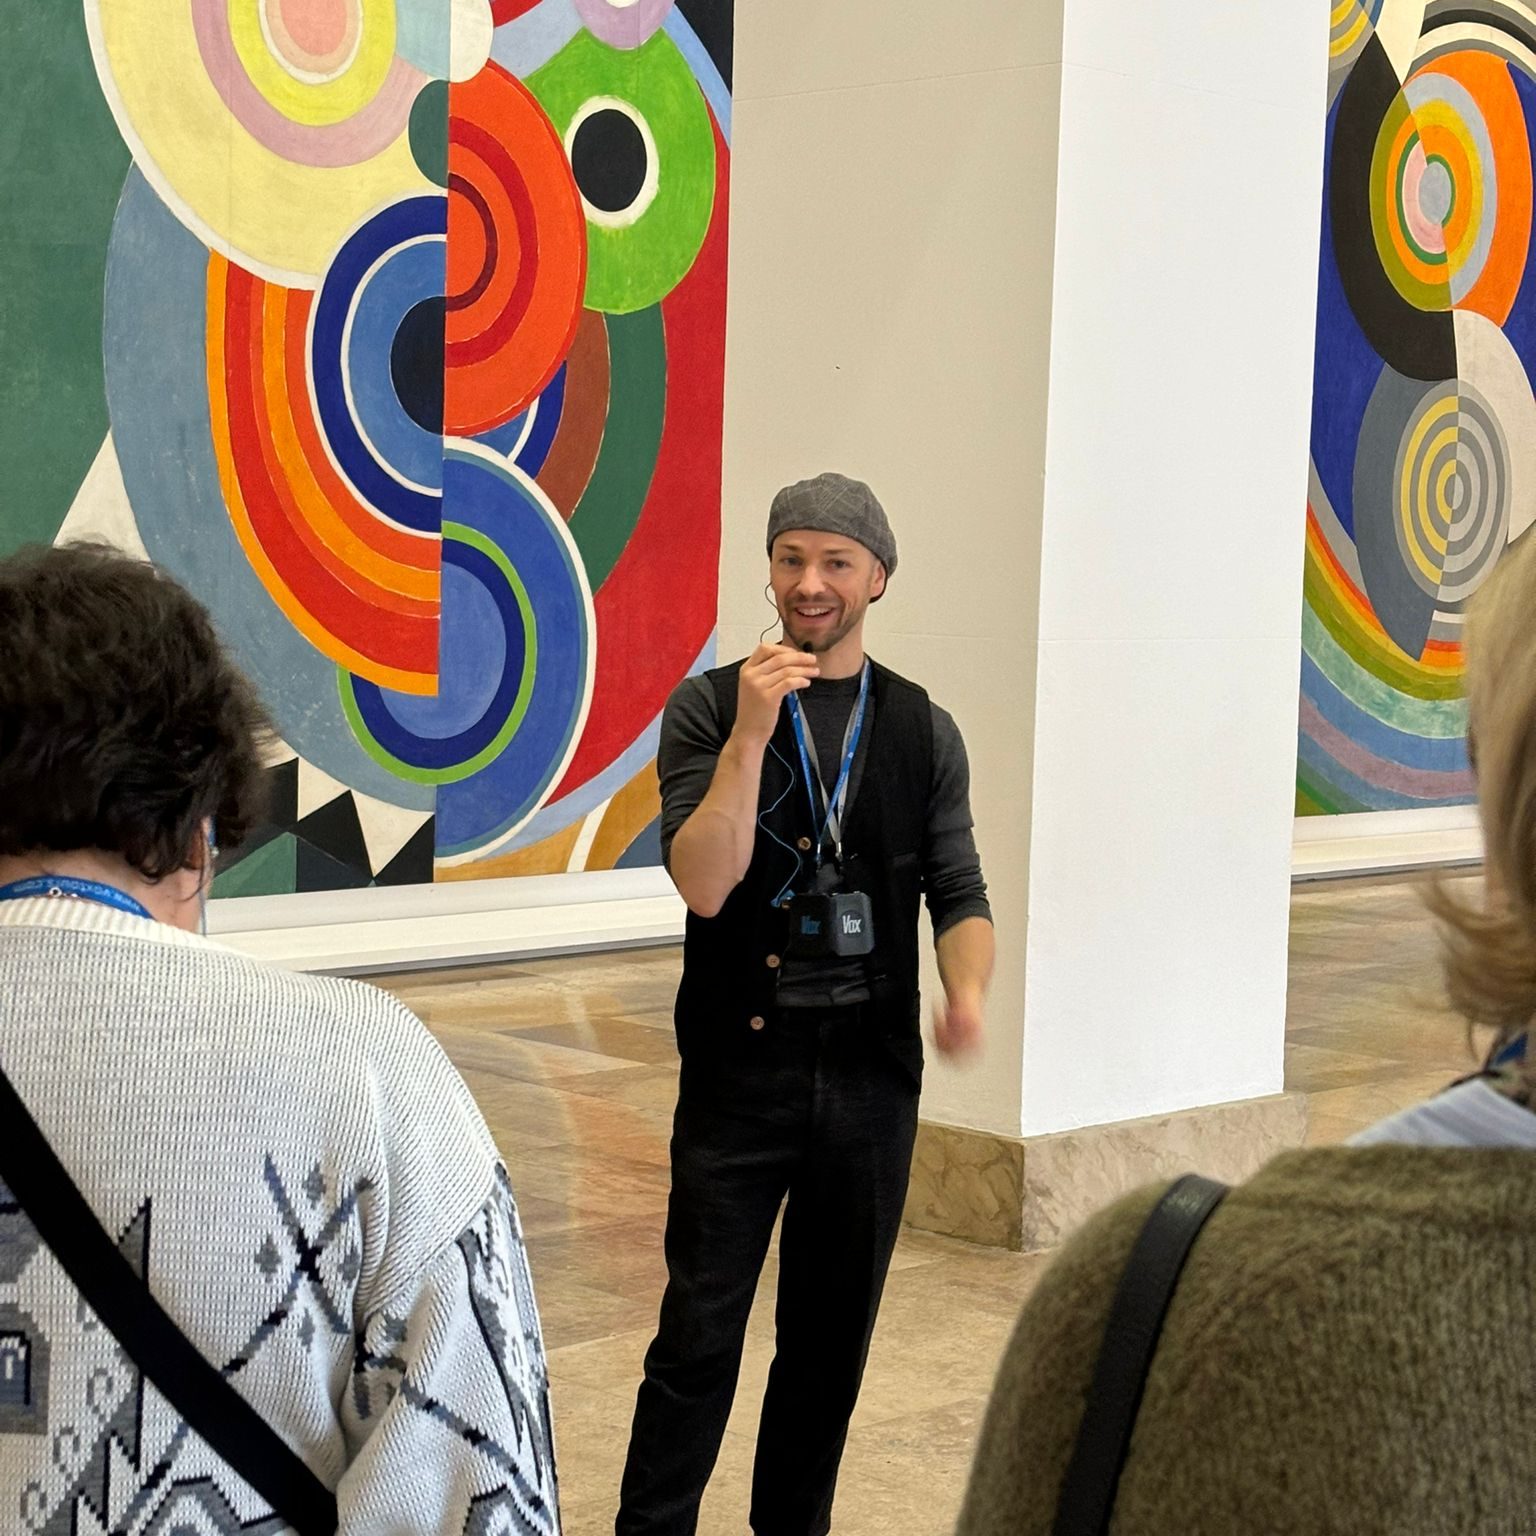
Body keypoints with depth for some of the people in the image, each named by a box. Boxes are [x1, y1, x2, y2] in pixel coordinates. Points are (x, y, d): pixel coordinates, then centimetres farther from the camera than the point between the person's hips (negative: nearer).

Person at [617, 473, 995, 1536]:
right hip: (739, 1072, -3)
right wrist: (751, 732, -21)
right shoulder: (710, 709, -3)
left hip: (872, 1076, 3)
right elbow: (704, 884, -13)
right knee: (699, 1337, -3)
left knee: (834, 1336, 13)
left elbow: (958, 892, 5)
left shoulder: (923, 731, 6)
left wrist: (969, 989, -15)